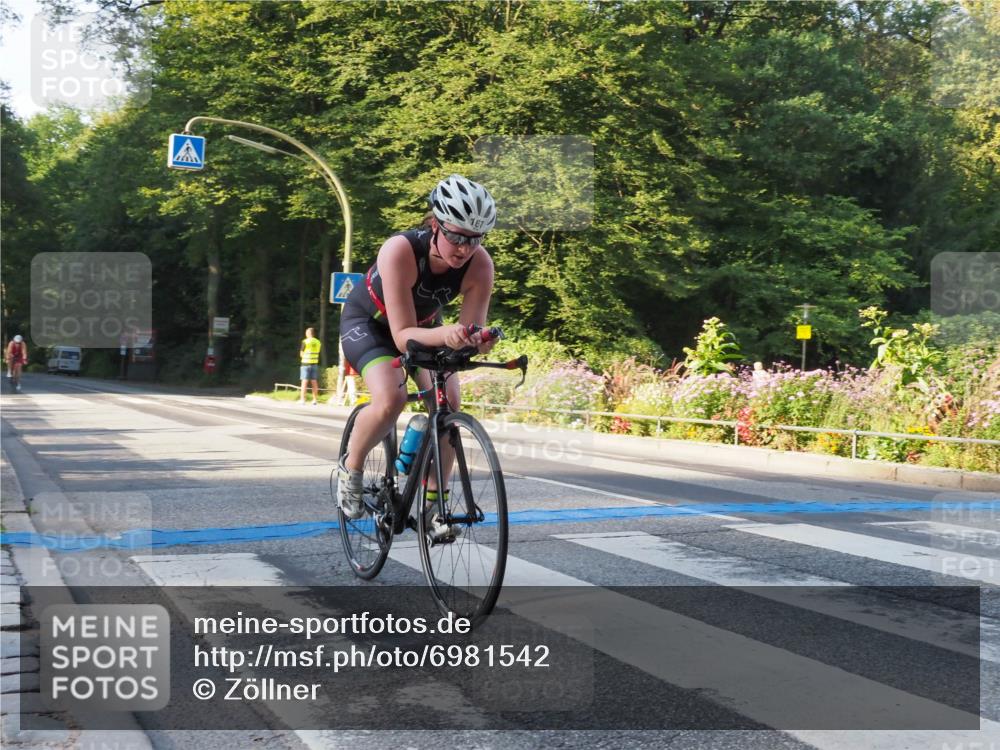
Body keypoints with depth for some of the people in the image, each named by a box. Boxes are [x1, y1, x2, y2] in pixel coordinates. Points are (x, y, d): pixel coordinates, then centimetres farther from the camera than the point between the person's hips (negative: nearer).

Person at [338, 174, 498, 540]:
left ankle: (433, 504, -1)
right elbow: (402, 335, -39)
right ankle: (350, 469, -1)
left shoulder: (479, 264, -28)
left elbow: (471, 329, -26)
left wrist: (477, 341, -50)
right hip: (368, 322, -4)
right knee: (391, 398, -30)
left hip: (424, 325, 4)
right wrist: (444, 334, -59)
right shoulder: (400, 251, -39)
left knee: (449, 403, -17)